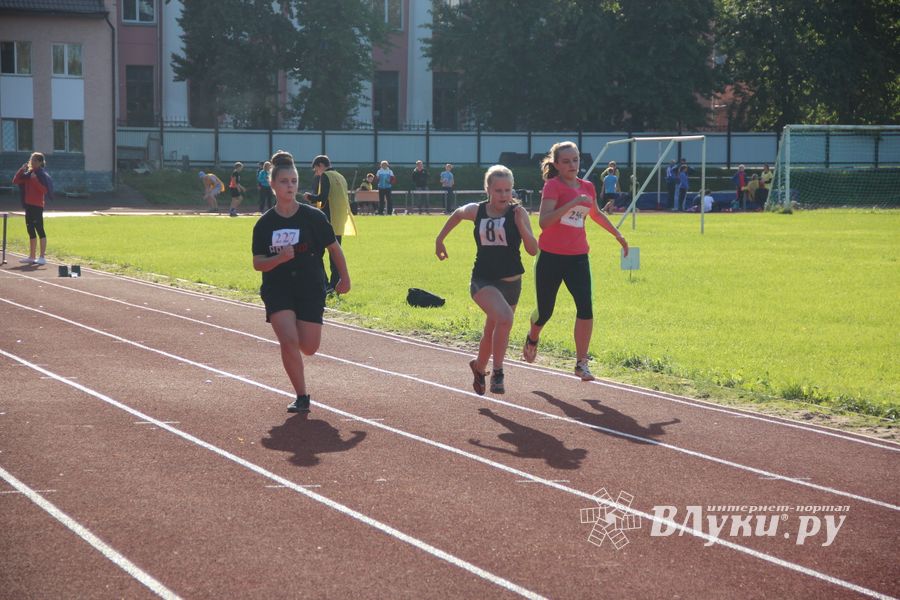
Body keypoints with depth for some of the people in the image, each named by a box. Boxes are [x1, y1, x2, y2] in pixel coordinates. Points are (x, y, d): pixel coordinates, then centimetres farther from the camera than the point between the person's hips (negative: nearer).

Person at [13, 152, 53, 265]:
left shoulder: (42, 174, -8)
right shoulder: (28, 173, 14)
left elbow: (45, 190, -18)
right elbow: (15, 181, 11)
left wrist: (35, 180, -25)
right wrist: (21, 169, 0)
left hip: (37, 206, -8)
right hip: (28, 205, 8)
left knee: (39, 229, -8)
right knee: (30, 230, 11)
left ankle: (42, 257, -8)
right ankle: (32, 257, 17)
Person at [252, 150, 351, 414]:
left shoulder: (313, 217, -5)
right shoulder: (264, 224, -1)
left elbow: (334, 248, 6)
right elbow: (258, 264, -2)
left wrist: (344, 278, 11)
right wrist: (280, 258, -20)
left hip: (311, 289, 0)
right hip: (277, 290, 0)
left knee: (308, 348, -1)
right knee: (289, 341, -18)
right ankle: (302, 397, -2)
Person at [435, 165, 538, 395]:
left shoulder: (518, 213, -8)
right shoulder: (477, 211, -3)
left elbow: (533, 250, -15)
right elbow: (457, 214, 21)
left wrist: (520, 224, -27)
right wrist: (440, 239, 27)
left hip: (511, 283, 1)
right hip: (483, 280, -1)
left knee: (492, 331, 19)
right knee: (505, 318, -30)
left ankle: (479, 367, 49)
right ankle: (497, 372, -16)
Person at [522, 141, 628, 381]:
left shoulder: (587, 187, 8)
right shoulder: (553, 186, -10)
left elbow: (596, 214, 29)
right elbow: (544, 222, -24)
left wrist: (618, 235, 35)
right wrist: (572, 203, -29)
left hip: (578, 256, 4)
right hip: (551, 257, -4)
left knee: (585, 307, -13)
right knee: (545, 311, 6)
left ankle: (581, 363, -5)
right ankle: (532, 338, 42)